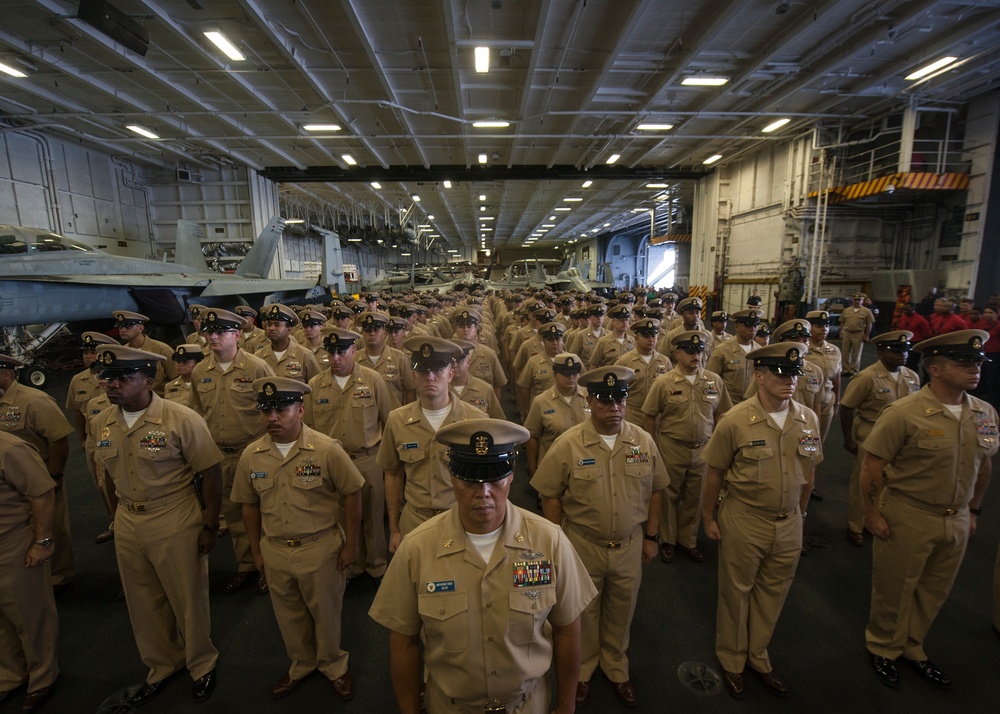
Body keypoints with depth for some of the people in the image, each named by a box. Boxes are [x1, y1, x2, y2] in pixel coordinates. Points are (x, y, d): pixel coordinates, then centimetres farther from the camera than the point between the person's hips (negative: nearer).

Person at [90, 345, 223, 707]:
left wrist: (210, 525, -13)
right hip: (127, 524, 6)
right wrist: (127, 508, 10)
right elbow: (107, 471, 14)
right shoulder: (101, 423, -1)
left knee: (188, 599, 11)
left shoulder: (182, 420, -19)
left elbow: (210, 474, -15)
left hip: (176, 524, -5)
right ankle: (161, 666, 46)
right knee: (143, 602, 21)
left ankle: (201, 665, 38)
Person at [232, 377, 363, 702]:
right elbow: (249, 505, 7)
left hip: (321, 549, -4)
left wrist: (350, 544, -9)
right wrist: (257, 551, 10)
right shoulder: (251, 455, -5)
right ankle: (302, 664, 51)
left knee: (325, 613, 16)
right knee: (288, 615, 23)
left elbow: (352, 495, -12)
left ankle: (334, 665, 44)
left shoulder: (327, 449, -19)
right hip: (275, 551, 4)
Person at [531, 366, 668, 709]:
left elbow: (654, 492, 4)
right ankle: (582, 671, 47)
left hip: (630, 546, 2)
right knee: (584, 614, 19)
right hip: (582, 546, -2)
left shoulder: (644, 441, -8)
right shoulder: (567, 444, -17)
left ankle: (616, 669, 50)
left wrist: (651, 536, 6)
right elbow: (550, 498, -9)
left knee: (621, 614, 22)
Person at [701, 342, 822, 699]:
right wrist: (709, 517, -3)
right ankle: (731, 660, 40)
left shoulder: (808, 419, -5)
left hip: (789, 525, 4)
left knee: (773, 593, 20)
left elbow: (808, 472, 7)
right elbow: (714, 473, -9)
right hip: (743, 522, -4)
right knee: (736, 593, 15)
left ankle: (757, 656, 45)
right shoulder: (736, 421, -18)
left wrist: (799, 514, 13)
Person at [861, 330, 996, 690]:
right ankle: (883, 649, 35)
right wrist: (872, 514, -13)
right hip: (907, 519, -6)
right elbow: (872, 467, -16)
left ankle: (911, 647, 43)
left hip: (956, 521, 6)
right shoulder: (904, 413, -19)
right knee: (894, 590, 11)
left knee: (934, 592, 20)